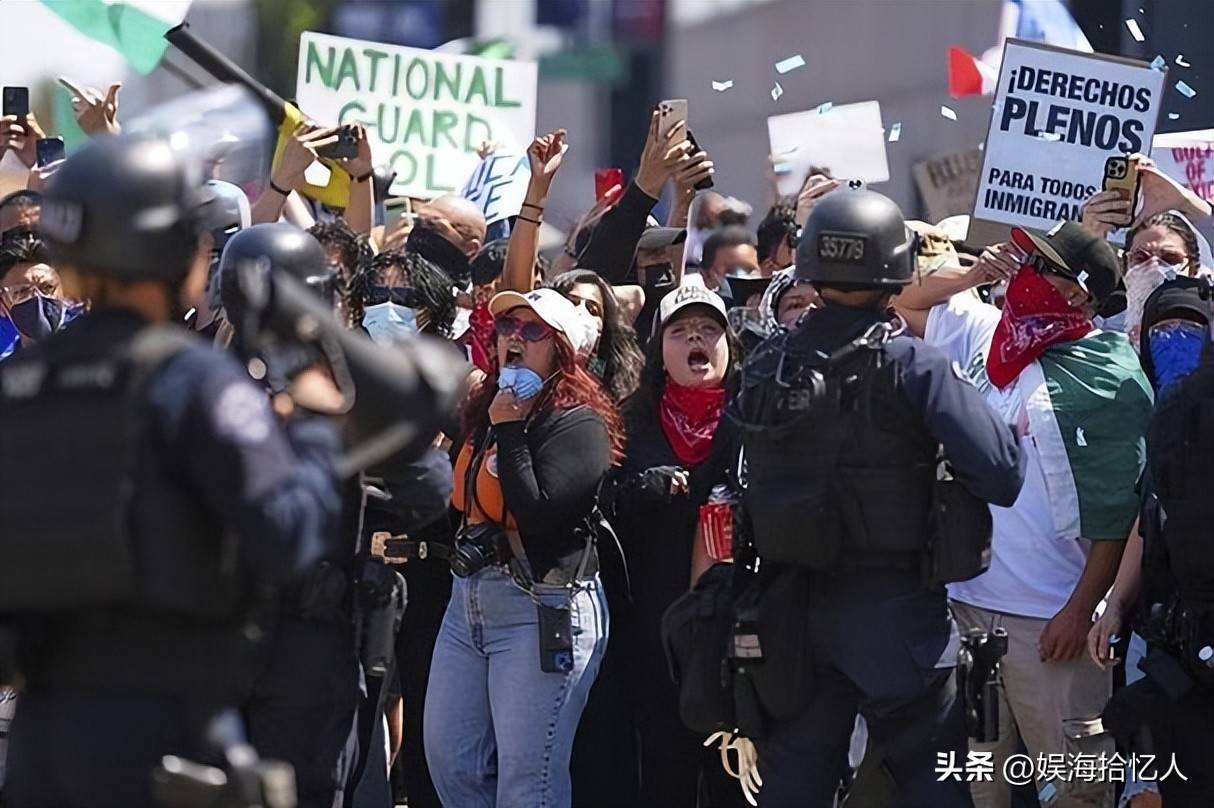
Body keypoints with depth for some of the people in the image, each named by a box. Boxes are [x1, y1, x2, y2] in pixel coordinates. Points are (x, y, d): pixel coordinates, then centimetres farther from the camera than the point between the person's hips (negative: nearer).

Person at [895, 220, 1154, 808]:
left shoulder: (1109, 378, -10)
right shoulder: (985, 333, 7)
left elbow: (1117, 510, -11)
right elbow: (907, 305, 25)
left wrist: (1081, 610, -15)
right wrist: (973, 275, 7)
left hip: (1050, 620, -6)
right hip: (967, 604, 6)